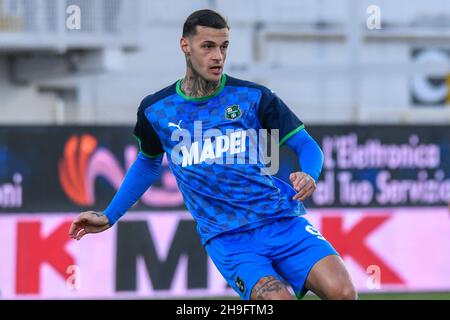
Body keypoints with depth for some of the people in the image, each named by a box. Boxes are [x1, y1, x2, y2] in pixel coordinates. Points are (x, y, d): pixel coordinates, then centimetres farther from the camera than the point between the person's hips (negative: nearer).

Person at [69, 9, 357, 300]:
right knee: (279, 300, -28)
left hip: (281, 220, 1)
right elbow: (148, 164, 26)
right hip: (226, 237, 0)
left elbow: (306, 145, 6)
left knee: (342, 292, -22)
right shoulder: (155, 110, 7)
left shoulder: (253, 97, 2)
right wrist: (109, 217, 25)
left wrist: (308, 175, -16)